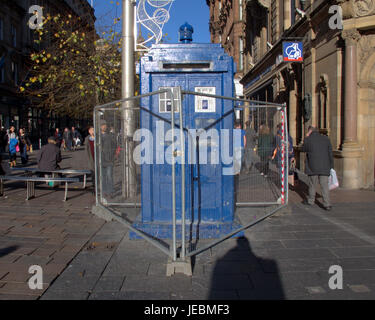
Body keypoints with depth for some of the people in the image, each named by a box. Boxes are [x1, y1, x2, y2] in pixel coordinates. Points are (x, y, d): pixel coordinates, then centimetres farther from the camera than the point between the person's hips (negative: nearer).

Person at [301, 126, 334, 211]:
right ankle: (327, 204, 0)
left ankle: (310, 201, 26)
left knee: (312, 184, 13)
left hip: (313, 167, -2)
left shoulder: (308, 139, -4)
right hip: (325, 167, 2)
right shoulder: (326, 138, 6)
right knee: (325, 185, 3)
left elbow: (303, 149, 12)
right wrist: (331, 166, 12)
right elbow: (330, 153, 7)